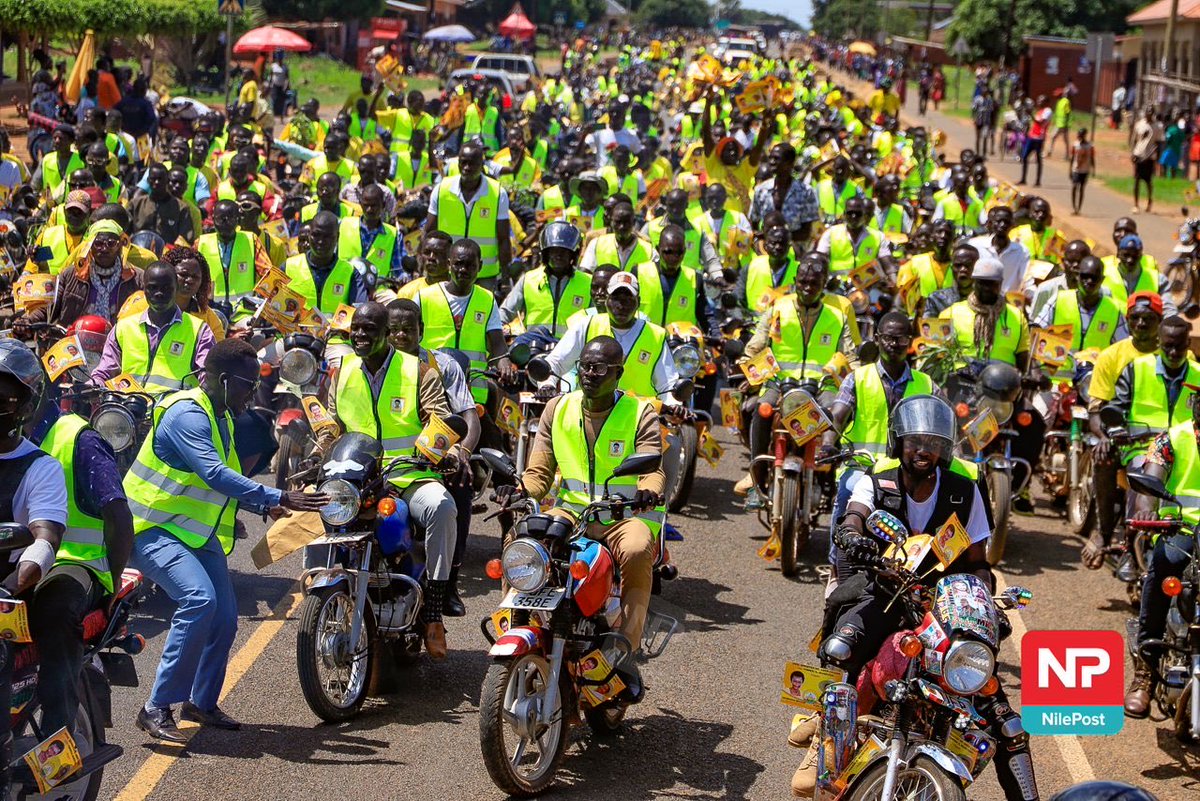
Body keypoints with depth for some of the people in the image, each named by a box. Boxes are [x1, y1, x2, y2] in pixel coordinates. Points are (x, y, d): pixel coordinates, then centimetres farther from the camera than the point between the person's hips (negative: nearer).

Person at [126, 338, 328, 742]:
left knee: (224, 617, 6)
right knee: (199, 599, -29)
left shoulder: (221, 417, 11)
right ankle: (157, 708, -25)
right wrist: (278, 497, -39)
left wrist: (265, 505, 6)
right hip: (156, 530, -10)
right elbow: (214, 475, -34)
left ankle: (201, 702, 27)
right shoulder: (187, 414, -21)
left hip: (199, 534, 10)